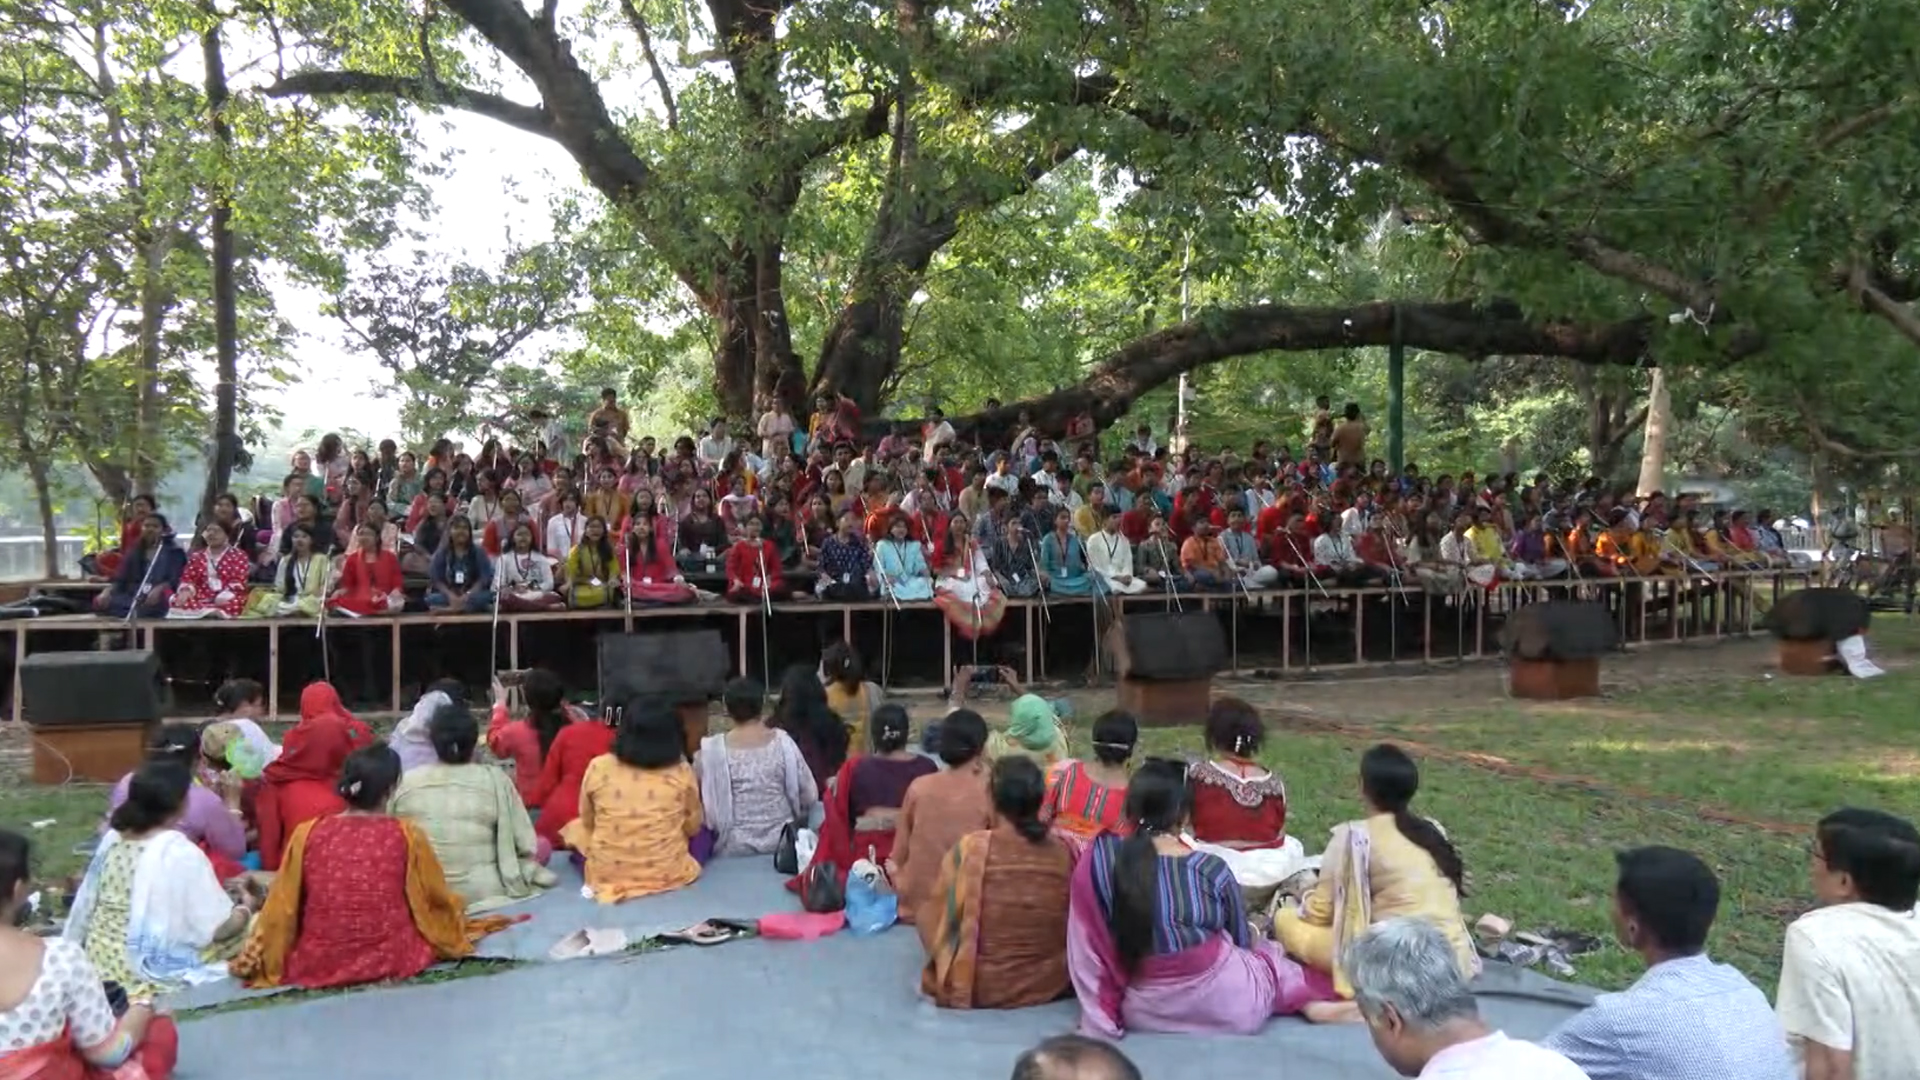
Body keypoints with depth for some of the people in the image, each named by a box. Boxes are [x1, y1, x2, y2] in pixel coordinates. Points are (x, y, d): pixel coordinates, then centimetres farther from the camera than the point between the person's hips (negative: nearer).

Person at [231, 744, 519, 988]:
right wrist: (459, 927, 25)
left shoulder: (306, 834, -7)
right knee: (435, 918, 26)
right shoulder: (408, 835, -10)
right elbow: (438, 900, 3)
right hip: (391, 958, -1)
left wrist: (254, 961, 18)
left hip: (316, 963, 1)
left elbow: (281, 910, 2)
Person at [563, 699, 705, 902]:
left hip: (606, 872, -1)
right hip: (667, 872, 1)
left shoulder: (598, 767, -11)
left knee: (575, 828, 27)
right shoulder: (681, 771, -12)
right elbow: (693, 827, 1)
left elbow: (588, 821, 5)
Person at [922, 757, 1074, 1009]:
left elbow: (938, 922, -9)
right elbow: (1072, 925, 3)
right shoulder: (1062, 854, -12)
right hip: (1049, 985, 3)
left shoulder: (968, 850, -20)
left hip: (978, 987, -3)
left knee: (927, 913, 18)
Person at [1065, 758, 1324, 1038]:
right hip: (1226, 1008, -2)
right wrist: (1253, 934, 27)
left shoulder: (1098, 858, -11)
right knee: (1268, 952, 29)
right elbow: (1242, 940, 5)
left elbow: (1090, 949, -7)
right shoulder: (1211, 870, -13)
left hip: (1142, 1014, 3)